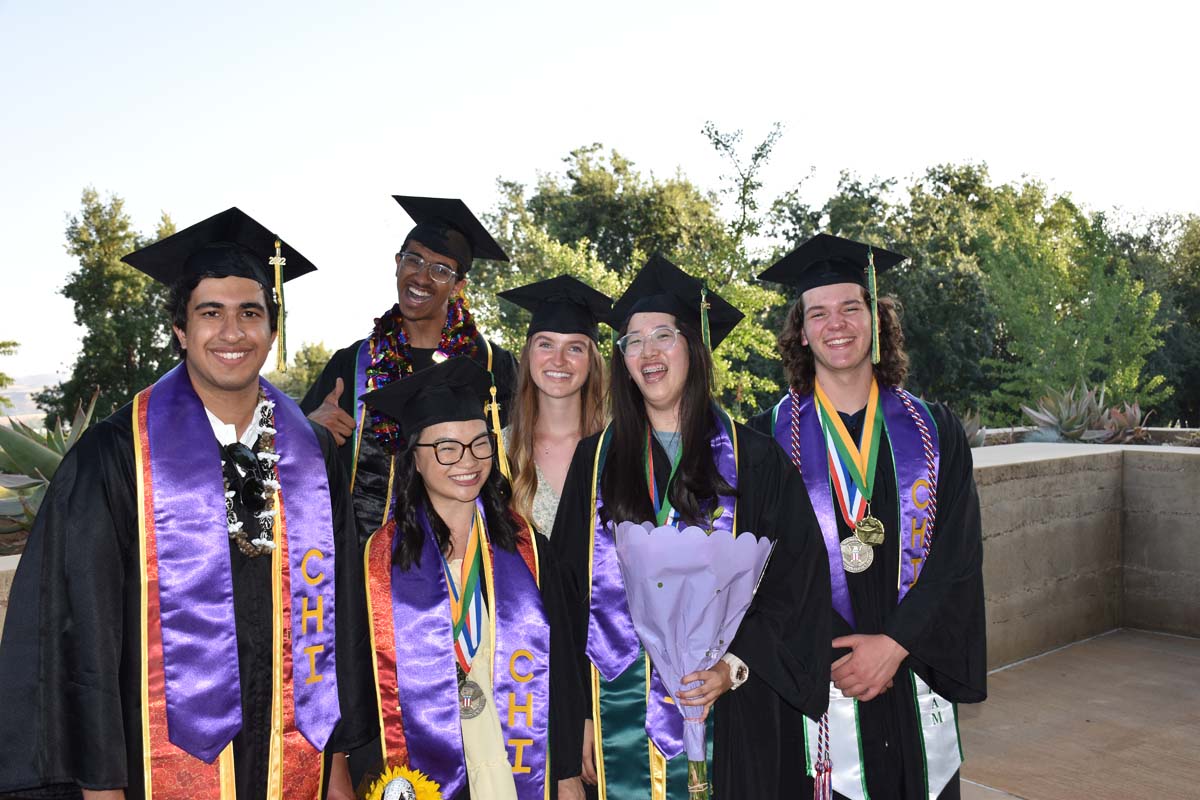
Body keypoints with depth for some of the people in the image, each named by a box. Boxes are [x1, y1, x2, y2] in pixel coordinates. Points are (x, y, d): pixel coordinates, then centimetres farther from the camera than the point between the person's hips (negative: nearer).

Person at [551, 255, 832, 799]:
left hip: (724, 713, -1)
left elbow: (797, 581, -2)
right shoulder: (595, 461, 4)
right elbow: (571, 593, 4)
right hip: (619, 710, 1)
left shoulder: (751, 461, 0)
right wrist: (582, 712, 0)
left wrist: (737, 666, -13)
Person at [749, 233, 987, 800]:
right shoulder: (769, 439, -3)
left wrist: (893, 646, -12)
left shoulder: (933, 433, 3)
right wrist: (835, 650, -16)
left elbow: (957, 557, -2)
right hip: (810, 684, -2)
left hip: (914, 683, 2)